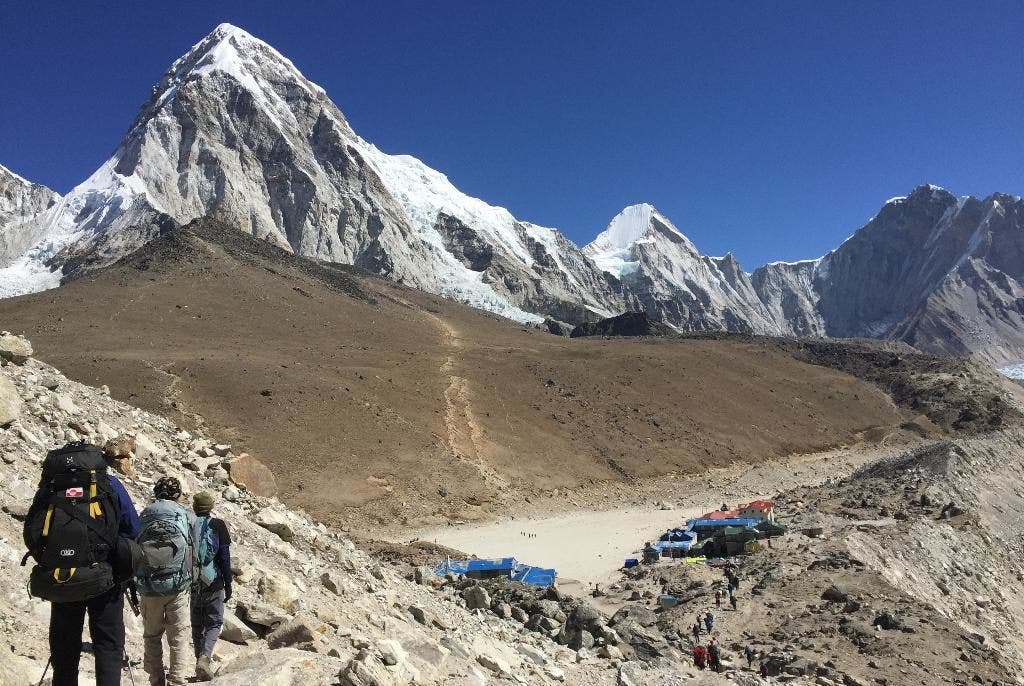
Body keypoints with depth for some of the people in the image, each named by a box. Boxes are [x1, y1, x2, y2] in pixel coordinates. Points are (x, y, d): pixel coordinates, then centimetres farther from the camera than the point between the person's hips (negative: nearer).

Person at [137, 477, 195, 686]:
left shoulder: (142, 518, 2)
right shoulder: (187, 518, -3)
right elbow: (194, 555, 0)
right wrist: (192, 581, 13)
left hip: (149, 589, 2)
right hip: (179, 586, -2)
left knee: (152, 636, 18)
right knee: (179, 638, 5)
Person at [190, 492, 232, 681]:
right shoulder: (217, 525, -6)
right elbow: (224, 556, -7)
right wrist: (228, 584, 0)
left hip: (191, 585, 3)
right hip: (213, 584, -3)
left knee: (197, 626, 16)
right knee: (214, 623, 6)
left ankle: (201, 660, 19)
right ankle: (204, 657, -15)